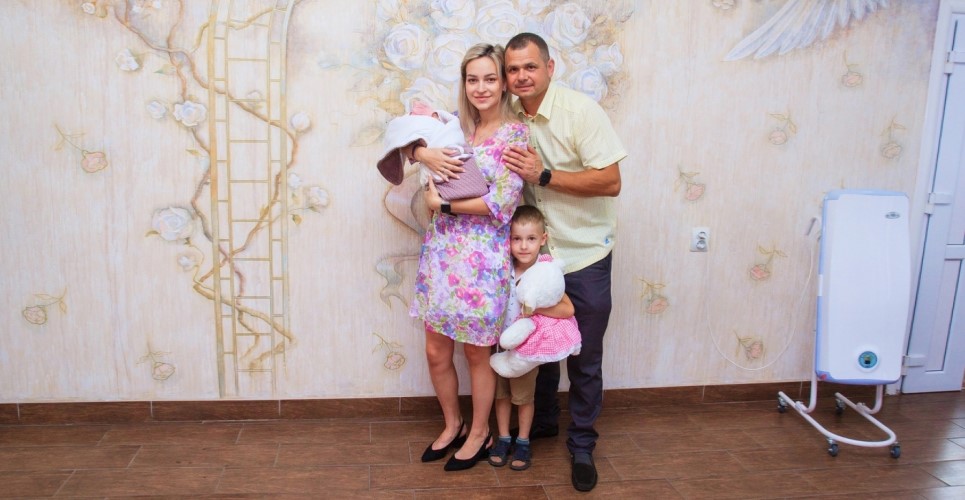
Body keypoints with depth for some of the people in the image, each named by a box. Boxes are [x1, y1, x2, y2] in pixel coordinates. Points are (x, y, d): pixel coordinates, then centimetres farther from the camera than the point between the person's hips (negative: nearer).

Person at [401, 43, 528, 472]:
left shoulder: (515, 134, -9)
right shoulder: (456, 123, 8)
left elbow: (503, 203, -17)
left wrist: (442, 205, -12)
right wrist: (426, 153, -10)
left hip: (483, 258, -5)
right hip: (442, 252, 5)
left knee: (477, 353, 10)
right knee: (436, 352, 12)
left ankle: (480, 434, 33)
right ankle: (452, 425, 37)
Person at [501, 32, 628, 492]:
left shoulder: (581, 110, -16)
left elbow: (611, 182, -19)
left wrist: (544, 175, -25)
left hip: (584, 256, -4)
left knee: (585, 360, 6)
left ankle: (582, 445, 25)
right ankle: (542, 422, 41)